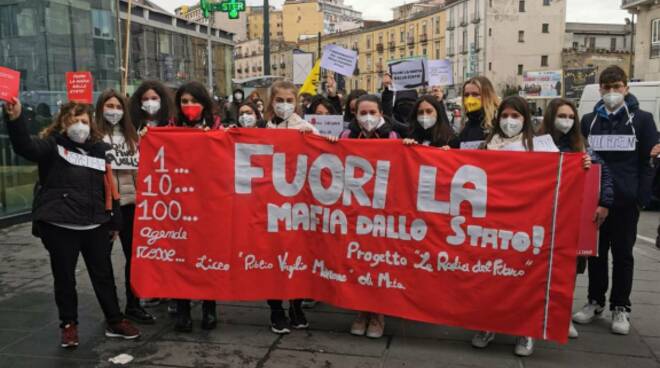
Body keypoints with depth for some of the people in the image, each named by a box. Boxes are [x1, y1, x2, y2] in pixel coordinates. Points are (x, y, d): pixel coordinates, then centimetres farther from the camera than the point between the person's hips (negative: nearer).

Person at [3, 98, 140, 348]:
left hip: (95, 225, 3)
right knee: (64, 277, 8)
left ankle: (115, 321, 23)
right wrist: (15, 119, -41)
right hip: (60, 225, -3)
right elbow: (26, 147, -22)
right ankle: (68, 325, 24)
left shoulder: (99, 148, 11)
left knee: (103, 274, 11)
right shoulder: (53, 145, -1)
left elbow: (109, 186, 14)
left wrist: (115, 221, 14)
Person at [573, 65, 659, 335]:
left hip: (626, 200, -2)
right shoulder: (589, 121, 9)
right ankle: (595, 301, 23)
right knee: (596, 252, 11)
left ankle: (620, 308, 17)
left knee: (622, 254, 6)